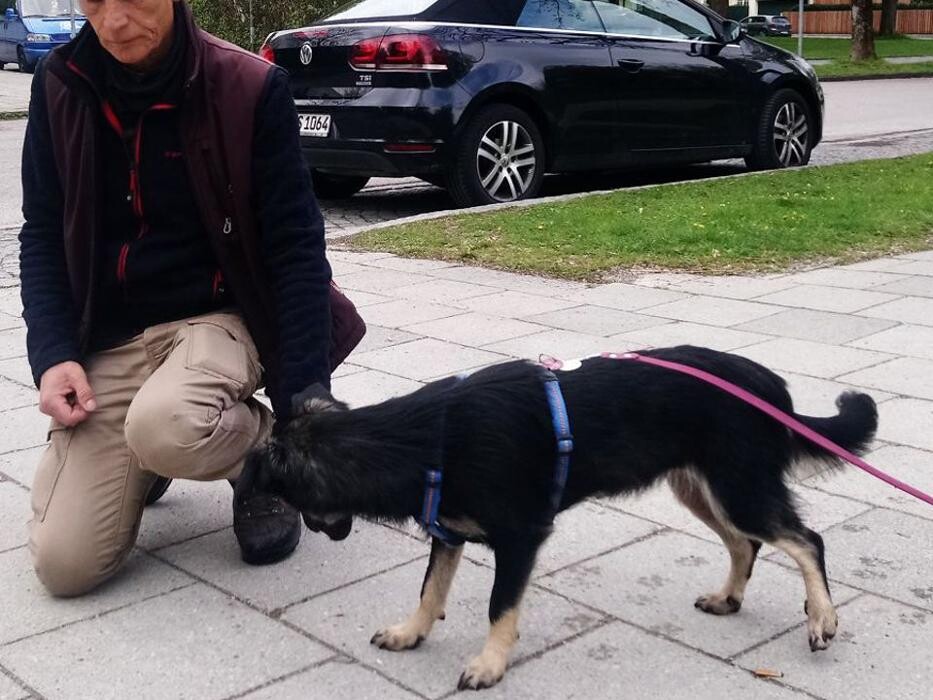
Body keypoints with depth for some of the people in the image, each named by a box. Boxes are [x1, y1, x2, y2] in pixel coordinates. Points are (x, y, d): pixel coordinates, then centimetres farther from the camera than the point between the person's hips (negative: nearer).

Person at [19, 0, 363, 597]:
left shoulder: (250, 87, -12)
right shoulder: (60, 87, -1)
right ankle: (143, 457, 23)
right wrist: (52, 354, -10)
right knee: (65, 564, -10)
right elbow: (43, 234, 6)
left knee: (165, 426, -39)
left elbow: (295, 245, -11)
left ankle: (265, 452, -2)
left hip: (215, 318, -3)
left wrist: (304, 400, -15)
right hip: (108, 336, 3)